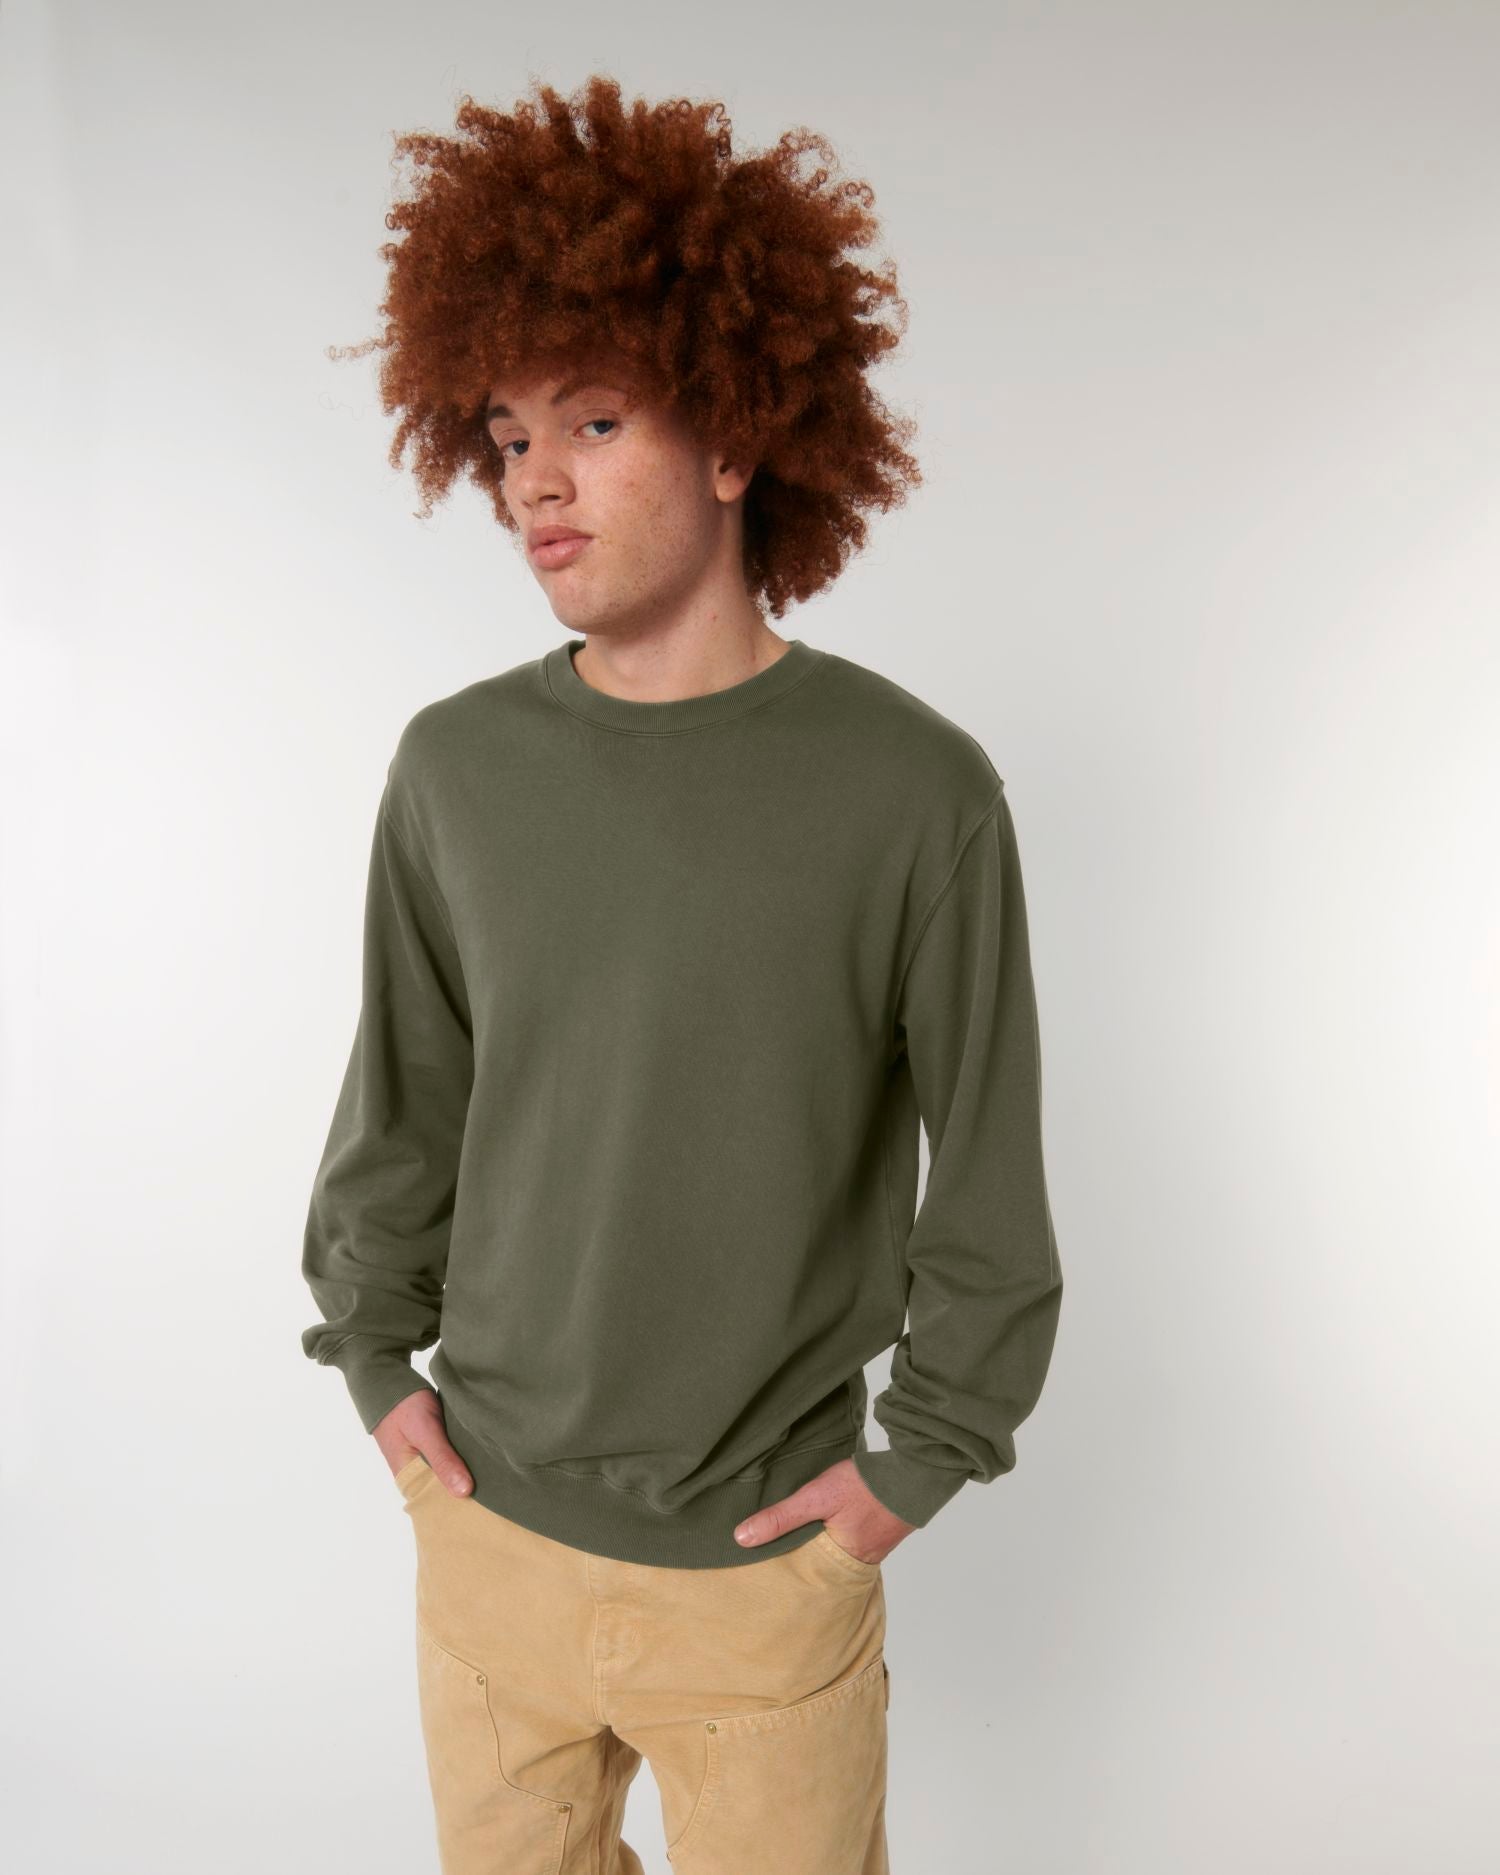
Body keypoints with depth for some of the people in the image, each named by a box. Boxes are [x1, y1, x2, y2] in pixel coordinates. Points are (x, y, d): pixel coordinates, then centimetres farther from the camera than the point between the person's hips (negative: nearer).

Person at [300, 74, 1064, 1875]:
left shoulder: (913, 793, -15)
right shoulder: (455, 766, -6)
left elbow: (989, 1175, -7)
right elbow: (399, 1105, 6)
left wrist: (919, 1455, -4)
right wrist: (376, 1360, 6)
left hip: (764, 1561, -3)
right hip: (483, 1529, 4)